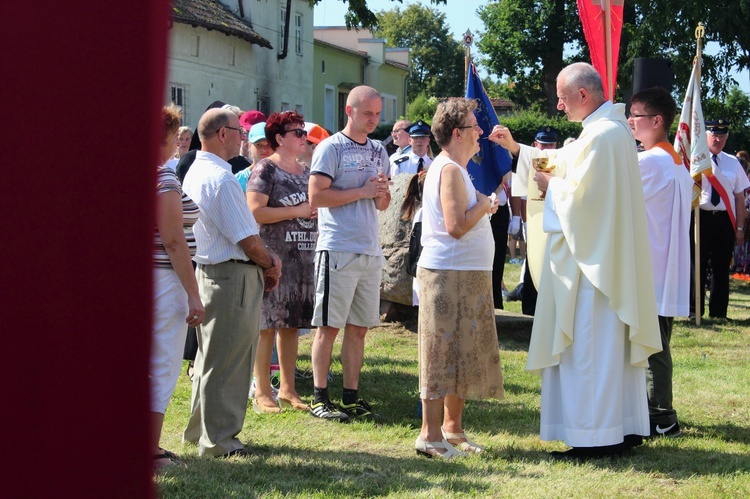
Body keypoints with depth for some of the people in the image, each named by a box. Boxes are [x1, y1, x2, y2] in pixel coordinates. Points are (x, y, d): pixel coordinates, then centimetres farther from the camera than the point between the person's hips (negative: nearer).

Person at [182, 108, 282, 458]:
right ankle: (218, 440, 6)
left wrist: (266, 258, 8)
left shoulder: (195, 173, 12)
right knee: (227, 360, -2)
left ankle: (201, 429, 30)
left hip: (208, 270, 10)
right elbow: (247, 239, -19)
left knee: (212, 356, 19)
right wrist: (270, 265, -2)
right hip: (234, 275, -10)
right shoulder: (221, 179, -20)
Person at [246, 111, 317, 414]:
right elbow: (255, 212, -16)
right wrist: (297, 211, -14)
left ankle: (288, 389, 17)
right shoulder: (266, 170, -6)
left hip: (303, 257, 7)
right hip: (273, 256, -7)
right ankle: (262, 392, 0)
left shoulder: (306, 171, 17)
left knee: (292, 323, 10)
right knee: (267, 324, -4)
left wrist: (316, 210, 5)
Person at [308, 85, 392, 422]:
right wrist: (362, 191, -13)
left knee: (359, 327, 8)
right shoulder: (331, 148, -4)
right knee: (329, 326, -3)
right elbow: (316, 196, -12)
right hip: (338, 249, -6)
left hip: (370, 250, 7)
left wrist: (382, 191, -3)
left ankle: (351, 396, 14)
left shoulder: (379, 151, 17)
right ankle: (320, 398, 1)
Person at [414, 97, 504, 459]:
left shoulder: (454, 168, 18)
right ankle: (430, 435, -3)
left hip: (466, 276, 10)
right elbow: (456, 226, -24)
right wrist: (484, 205, -10)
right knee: (444, 353, -7)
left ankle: (452, 428, 21)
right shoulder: (450, 170, -15)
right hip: (450, 275, -10)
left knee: (461, 354, 13)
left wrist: (484, 208, 11)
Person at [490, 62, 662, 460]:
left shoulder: (601, 136, -19)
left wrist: (550, 184, -4)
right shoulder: (612, 127, 14)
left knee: (589, 344, -5)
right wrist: (515, 148, 23)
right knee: (612, 342, 13)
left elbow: (579, 194, -23)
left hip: (590, 259, -10)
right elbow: (564, 161, 24)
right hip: (610, 258, 10)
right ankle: (626, 428, 18)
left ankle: (596, 437, -2)